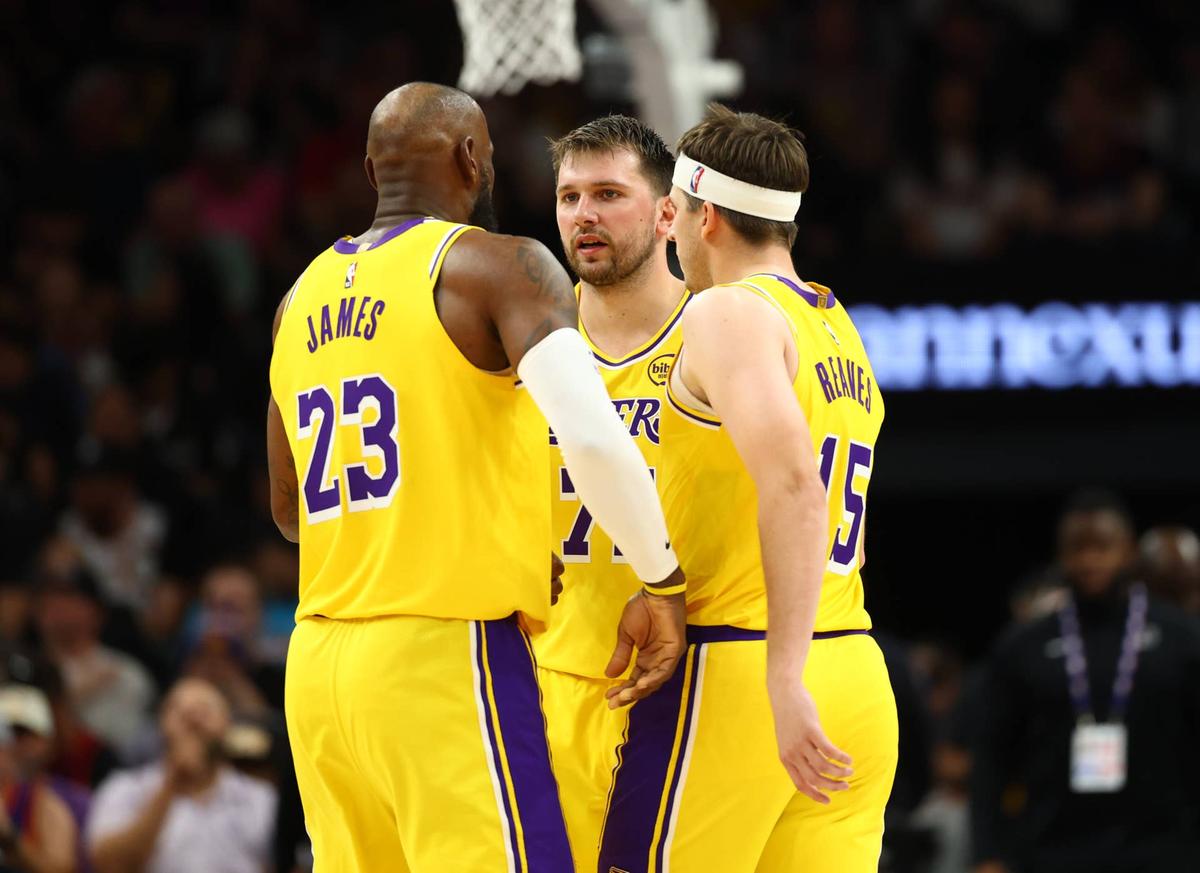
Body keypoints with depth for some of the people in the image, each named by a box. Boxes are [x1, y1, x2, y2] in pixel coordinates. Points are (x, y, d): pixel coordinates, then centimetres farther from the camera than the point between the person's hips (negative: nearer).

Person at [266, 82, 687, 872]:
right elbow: (592, 437, -21)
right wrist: (662, 579, -7)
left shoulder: (305, 298, 16)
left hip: (320, 668, 7)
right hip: (448, 657, -7)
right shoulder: (500, 266, -5)